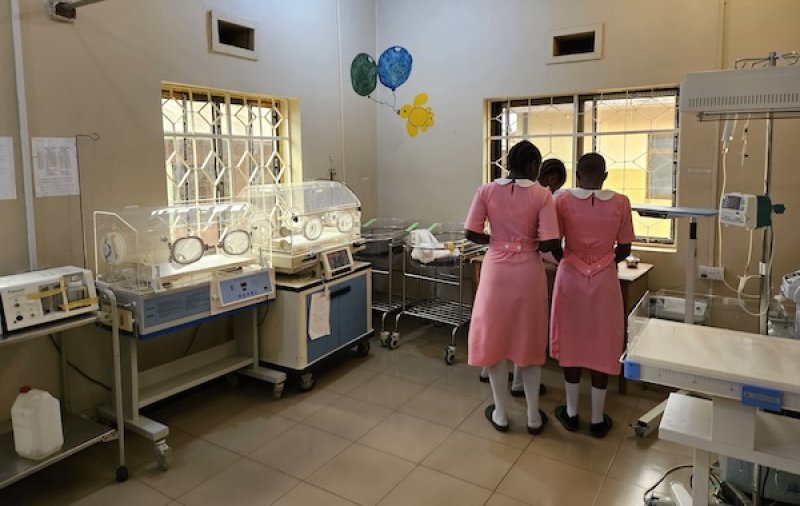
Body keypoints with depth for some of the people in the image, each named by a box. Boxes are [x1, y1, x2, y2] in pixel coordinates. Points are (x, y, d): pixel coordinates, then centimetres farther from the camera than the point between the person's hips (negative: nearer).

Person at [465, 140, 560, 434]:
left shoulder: (486, 191, -3)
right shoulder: (542, 196, -7)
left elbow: (471, 233, -4)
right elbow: (550, 243, -13)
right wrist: (533, 244, 9)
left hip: (496, 271, 0)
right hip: (528, 273, 0)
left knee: (493, 338, 13)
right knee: (529, 341, 14)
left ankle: (500, 413, 23)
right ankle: (534, 416, 24)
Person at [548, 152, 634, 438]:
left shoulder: (563, 201, -7)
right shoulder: (620, 203, -6)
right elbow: (624, 250, -1)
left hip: (571, 278, 0)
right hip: (604, 281, 0)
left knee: (572, 342, 12)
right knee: (601, 345, 10)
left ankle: (571, 413, 23)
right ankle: (598, 419, 20)